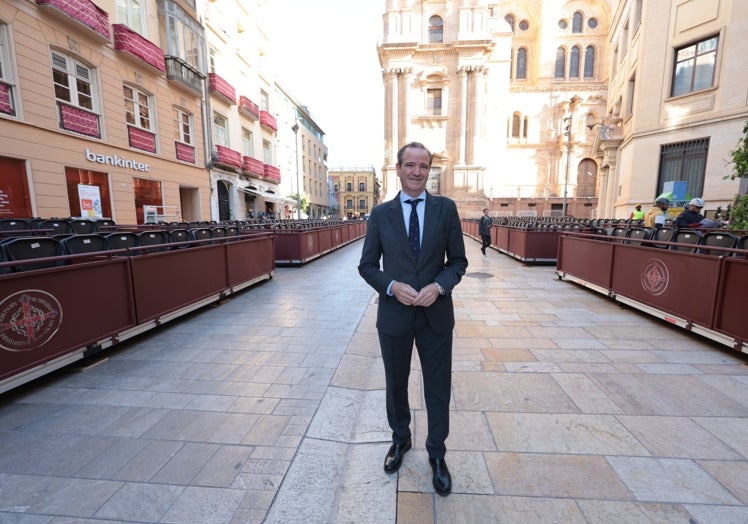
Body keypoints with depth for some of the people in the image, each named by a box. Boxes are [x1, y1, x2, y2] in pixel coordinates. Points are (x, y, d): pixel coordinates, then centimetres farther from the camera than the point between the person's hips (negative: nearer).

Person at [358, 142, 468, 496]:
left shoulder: (446, 208, -1)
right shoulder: (381, 213, -1)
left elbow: (458, 260, 1)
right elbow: (367, 265, 1)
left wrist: (439, 286, -17)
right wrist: (392, 286, -16)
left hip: (436, 313, 0)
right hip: (394, 313, 1)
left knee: (438, 388, 14)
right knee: (396, 384, 19)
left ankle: (437, 455, 39)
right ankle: (400, 440, 48)